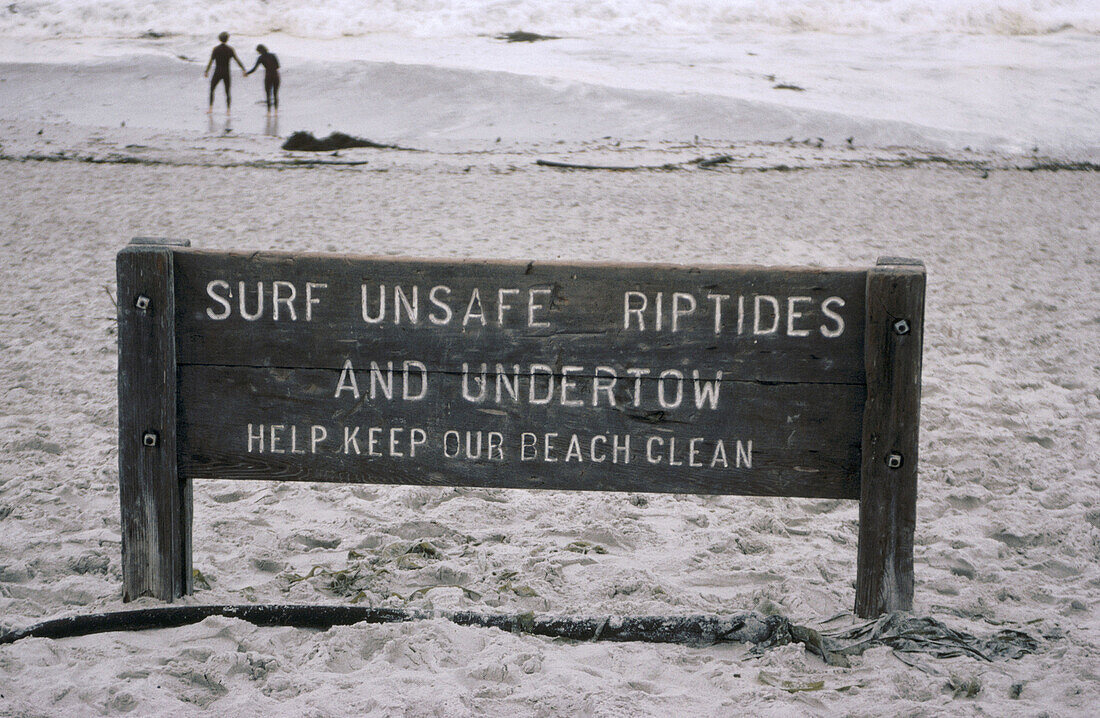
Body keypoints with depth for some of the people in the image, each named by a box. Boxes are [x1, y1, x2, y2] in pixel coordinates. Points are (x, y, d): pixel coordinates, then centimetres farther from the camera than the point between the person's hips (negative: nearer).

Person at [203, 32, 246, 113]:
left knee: (211, 89, 16)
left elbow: (211, 61, -8)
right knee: (227, 92, 11)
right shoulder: (230, 50, -4)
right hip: (226, 73, 1)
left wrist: (206, 71, 2)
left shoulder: (215, 49, -7)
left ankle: (211, 108, 8)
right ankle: (228, 110, -1)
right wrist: (244, 70, -2)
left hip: (217, 73, -1)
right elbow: (238, 61, -6)